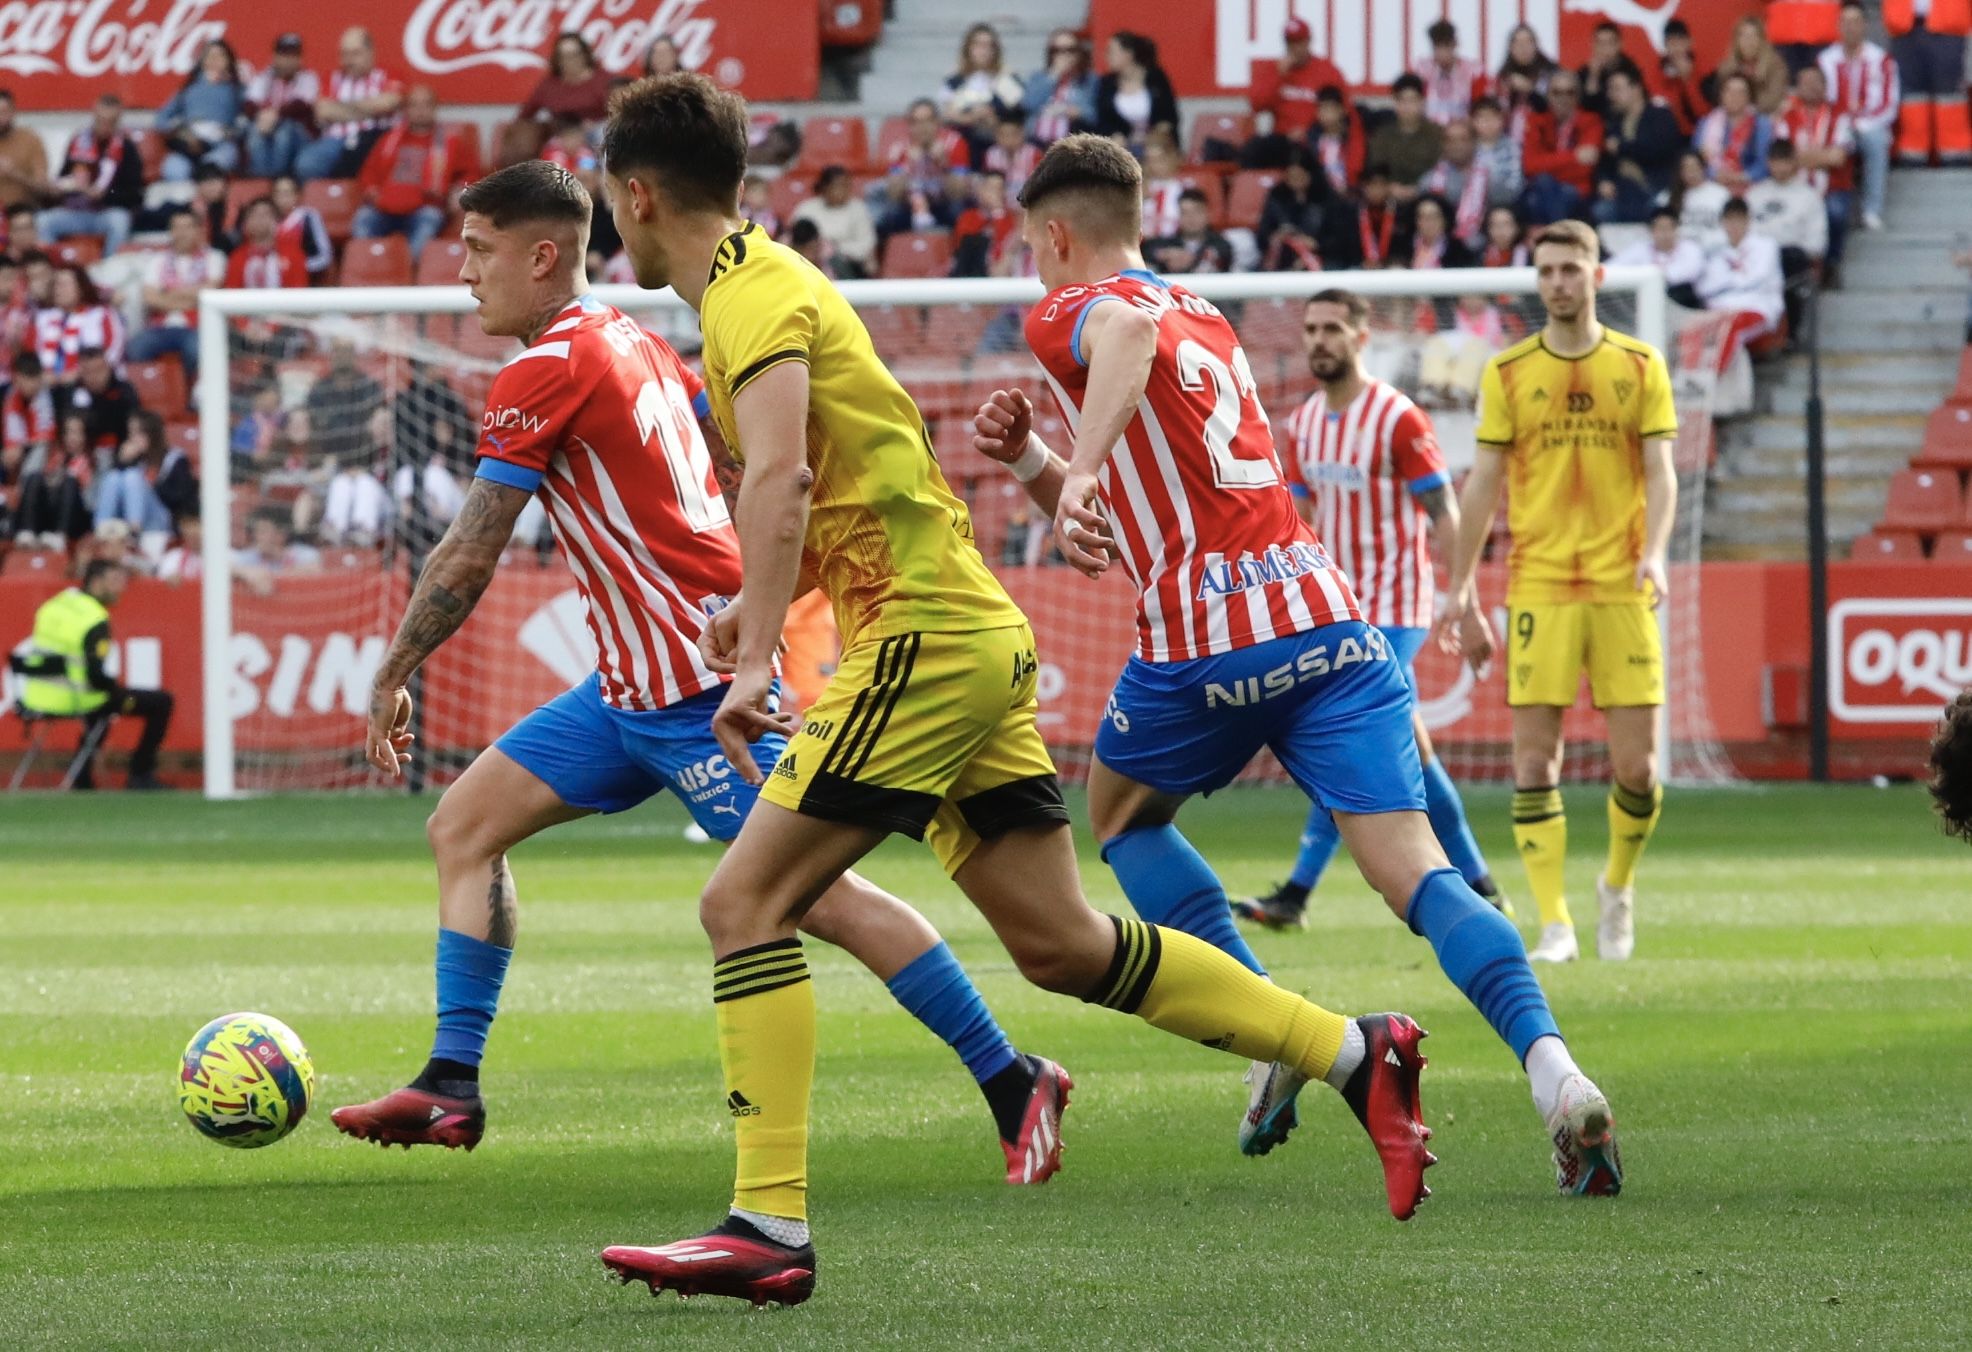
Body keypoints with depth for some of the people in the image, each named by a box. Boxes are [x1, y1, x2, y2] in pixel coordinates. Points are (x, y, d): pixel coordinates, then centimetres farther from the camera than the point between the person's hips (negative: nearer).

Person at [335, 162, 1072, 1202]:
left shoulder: (546, 373, -14)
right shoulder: (633, 342, 13)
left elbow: (465, 561, -12)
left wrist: (392, 678, -2)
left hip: (690, 685, -10)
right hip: (634, 685, 10)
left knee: (813, 892, -8)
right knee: (464, 826, 9)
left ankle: (1012, 1085, -4)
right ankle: (450, 1086, 8)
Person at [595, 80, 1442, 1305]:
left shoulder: (753, 294, -11)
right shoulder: (769, 279, 19)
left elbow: (782, 476, -27)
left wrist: (755, 660, -32)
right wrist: (761, 600, 33)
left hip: (923, 639, -10)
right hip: (975, 638, 10)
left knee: (746, 904, -11)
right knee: (1061, 945, 10)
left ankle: (772, 1229, -16)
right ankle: (1358, 1055, 13)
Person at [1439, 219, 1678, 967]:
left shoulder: (1640, 366, 7)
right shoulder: (1507, 372, 6)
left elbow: (1660, 471, 2)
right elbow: (1483, 484, 7)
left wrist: (1655, 552, -15)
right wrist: (1460, 590, 4)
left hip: (1622, 588, 0)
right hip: (1538, 588, 0)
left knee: (1637, 767, -1)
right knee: (1535, 762, -7)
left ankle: (1618, 885, 26)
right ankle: (1555, 924, -4)